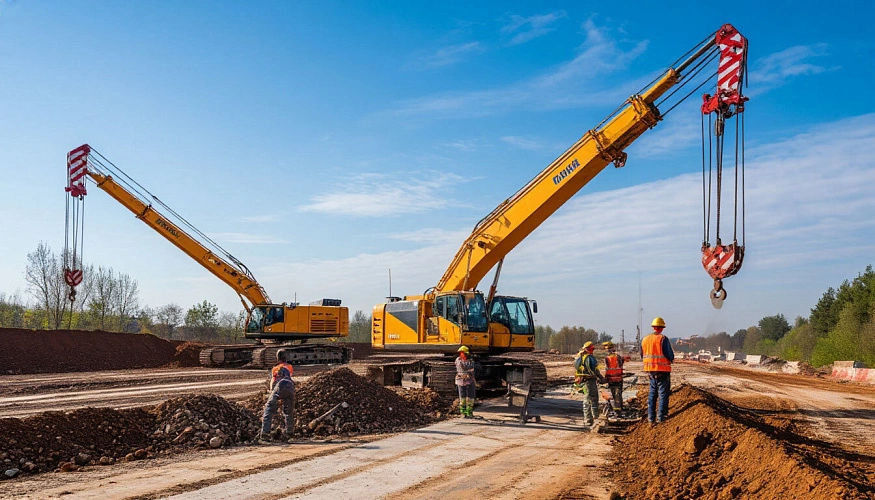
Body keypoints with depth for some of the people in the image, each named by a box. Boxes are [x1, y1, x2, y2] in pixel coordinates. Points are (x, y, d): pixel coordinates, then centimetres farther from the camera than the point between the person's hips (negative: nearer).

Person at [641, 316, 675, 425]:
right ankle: (661, 417, 2)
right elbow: (670, 355, -12)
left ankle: (651, 418, 13)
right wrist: (671, 359, 9)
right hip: (662, 371, -5)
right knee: (663, 394, 3)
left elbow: (642, 356, 13)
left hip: (650, 371, 6)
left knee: (652, 394, 13)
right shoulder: (663, 339, -12)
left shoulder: (644, 339, 7)